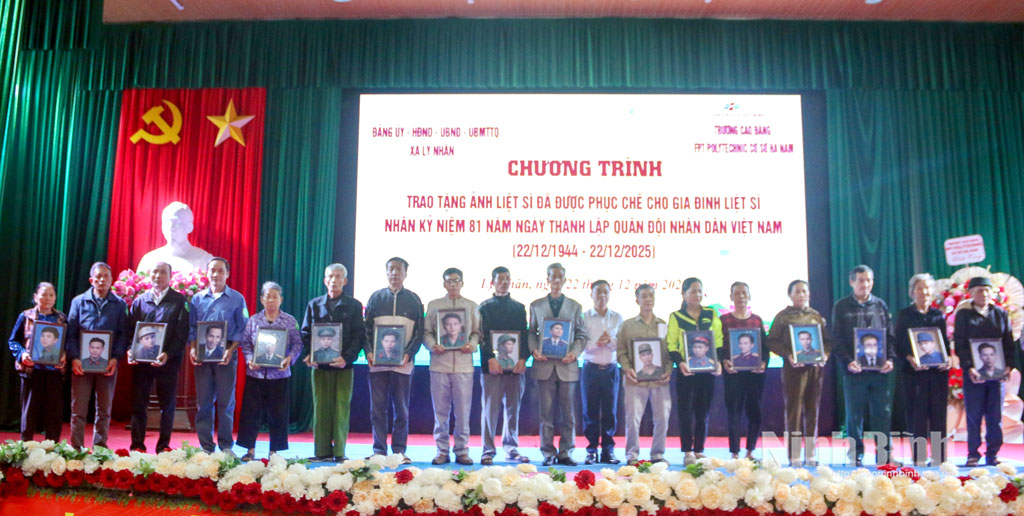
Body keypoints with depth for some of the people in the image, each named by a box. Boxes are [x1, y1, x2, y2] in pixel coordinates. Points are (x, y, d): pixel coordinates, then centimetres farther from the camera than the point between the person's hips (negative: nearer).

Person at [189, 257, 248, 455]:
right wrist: (193, 349, -3)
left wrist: (231, 349, -12)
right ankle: (205, 446, 12)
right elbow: (191, 327, 12)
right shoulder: (197, 298, 11)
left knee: (226, 402, 1)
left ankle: (226, 446, 9)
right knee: (203, 402, 4)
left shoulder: (237, 299, 3)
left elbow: (242, 329, 1)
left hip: (226, 356, -2)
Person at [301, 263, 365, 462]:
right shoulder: (314, 304, 13)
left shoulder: (354, 306, 7)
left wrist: (347, 358, -13)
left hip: (344, 364, -1)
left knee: (342, 407, -2)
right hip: (319, 364, 2)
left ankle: (339, 451, 4)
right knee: (321, 407, 2)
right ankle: (322, 451, 9)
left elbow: (359, 336, 1)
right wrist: (309, 356, -5)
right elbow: (306, 333, 11)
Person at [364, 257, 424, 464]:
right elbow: (367, 328, 8)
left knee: (401, 408, 3)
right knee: (378, 407, 2)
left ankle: (399, 450, 9)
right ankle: (379, 450, 10)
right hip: (377, 362, 1)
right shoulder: (376, 297, 10)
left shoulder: (413, 299, 8)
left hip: (403, 363, -1)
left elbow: (419, 331, 5)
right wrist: (368, 352, -6)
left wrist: (408, 354, -8)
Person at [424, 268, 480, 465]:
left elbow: (477, 332, 11)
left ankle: (462, 451, 10)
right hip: (439, 363, 0)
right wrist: (432, 345, -10)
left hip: (463, 364, 0)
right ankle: (442, 451, 12)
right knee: (440, 410, 3)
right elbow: (427, 332, 9)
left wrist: (472, 345, -8)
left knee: (463, 410, 1)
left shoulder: (471, 306, 13)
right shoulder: (434, 305, 12)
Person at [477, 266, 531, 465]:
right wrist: (490, 358, -14)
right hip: (492, 365, -3)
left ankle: (511, 449, 16)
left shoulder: (519, 308, 15)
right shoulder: (484, 307, 5)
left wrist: (523, 358, -4)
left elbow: (525, 335, 10)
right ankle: (488, 450, 4)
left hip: (516, 366, 3)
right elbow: (481, 336, -2)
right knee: (490, 408, -2)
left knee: (513, 409, 7)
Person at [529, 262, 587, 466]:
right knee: (546, 412, 2)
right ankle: (548, 453, 10)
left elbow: (581, 335, 9)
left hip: (567, 365, 1)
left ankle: (565, 453, 12)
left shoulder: (575, 307, 12)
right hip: (544, 365, 0)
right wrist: (534, 350, -8)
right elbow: (531, 333, 10)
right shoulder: (536, 306, 11)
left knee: (568, 413, 3)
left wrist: (575, 352, -8)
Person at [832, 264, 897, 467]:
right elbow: (838, 338, -1)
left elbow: (890, 335, 11)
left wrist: (890, 359, -4)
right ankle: (856, 456, 12)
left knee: (883, 413, 3)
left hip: (880, 369, 2)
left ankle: (884, 455, 11)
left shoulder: (880, 306, 12)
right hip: (854, 369, -2)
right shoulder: (841, 306, 4)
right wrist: (847, 361, -14)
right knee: (854, 414, 4)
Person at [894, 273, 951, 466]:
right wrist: (910, 358, -18)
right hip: (915, 371, -3)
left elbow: (945, 342, 14)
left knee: (938, 412, 3)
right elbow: (898, 345, 0)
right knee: (917, 413, -2)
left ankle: (939, 457, 10)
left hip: (938, 370, 3)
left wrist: (948, 358, -6)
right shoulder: (904, 315, 4)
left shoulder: (939, 315, 14)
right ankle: (919, 457, 3)